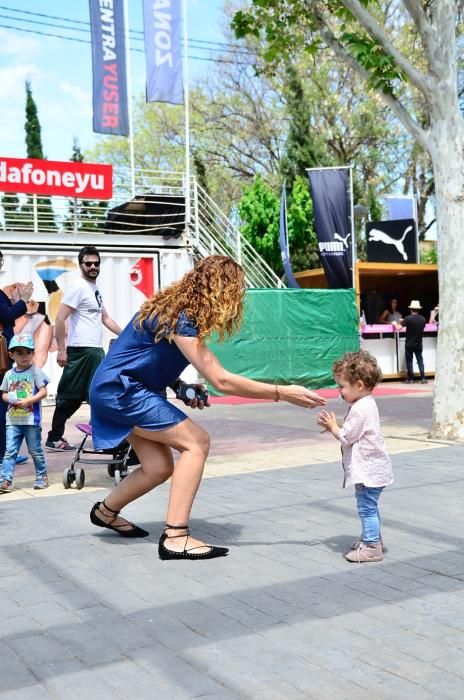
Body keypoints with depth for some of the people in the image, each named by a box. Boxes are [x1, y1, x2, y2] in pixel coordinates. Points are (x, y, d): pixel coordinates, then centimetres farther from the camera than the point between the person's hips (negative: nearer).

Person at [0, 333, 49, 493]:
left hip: (31, 419, -3)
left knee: (35, 450, 7)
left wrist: (28, 400, -20)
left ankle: (42, 476, 22)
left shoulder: (35, 371, -4)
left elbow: (43, 392, -8)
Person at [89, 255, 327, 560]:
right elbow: (221, 380, -29)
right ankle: (175, 538, -17)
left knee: (159, 467, 9)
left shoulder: (179, 309, 4)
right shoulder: (180, 318, -25)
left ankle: (106, 511, 32)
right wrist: (282, 393, -27)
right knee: (196, 442, -15)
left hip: (124, 389, 9)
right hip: (119, 390, -9)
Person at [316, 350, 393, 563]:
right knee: (369, 507, 22)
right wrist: (333, 426, 5)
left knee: (366, 507, -5)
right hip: (370, 468, 11)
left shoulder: (360, 409, -23)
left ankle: (371, 547, 0)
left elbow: (346, 437, -20)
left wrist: (332, 427, -5)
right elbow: (353, 433, 16)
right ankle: (373, 538, 35)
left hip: (368, 469, -11)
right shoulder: (366, 404, 10)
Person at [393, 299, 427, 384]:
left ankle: (410, 379, 8)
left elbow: (399, 328, -15)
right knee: (420, 360, 10)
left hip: (409, 344, -3)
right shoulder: (422, 319, -3)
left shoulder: (408, 318, -15)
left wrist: (395, 324, 8)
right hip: (419, 344, 3)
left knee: (409, 361, 6)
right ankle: (423, 378, 5)